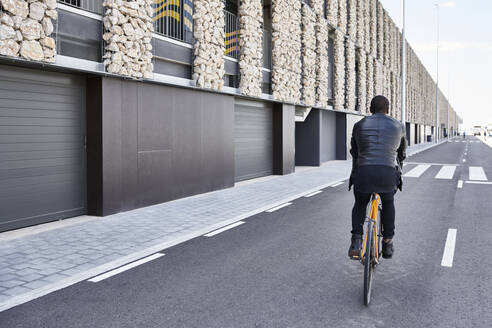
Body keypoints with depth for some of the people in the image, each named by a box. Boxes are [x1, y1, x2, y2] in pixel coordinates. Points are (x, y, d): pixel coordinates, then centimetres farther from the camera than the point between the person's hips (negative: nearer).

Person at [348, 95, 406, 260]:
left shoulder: (359, 125, 17)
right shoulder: (398, 126, 17)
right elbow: (402, 153, 29)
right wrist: (398, 172, 44)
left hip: (363, 172, 0)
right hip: (388, 173, 0)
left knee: (360, 205, 26)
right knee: (388, 204, 28)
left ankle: (356, 241, 10)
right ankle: (387, 244, 29)